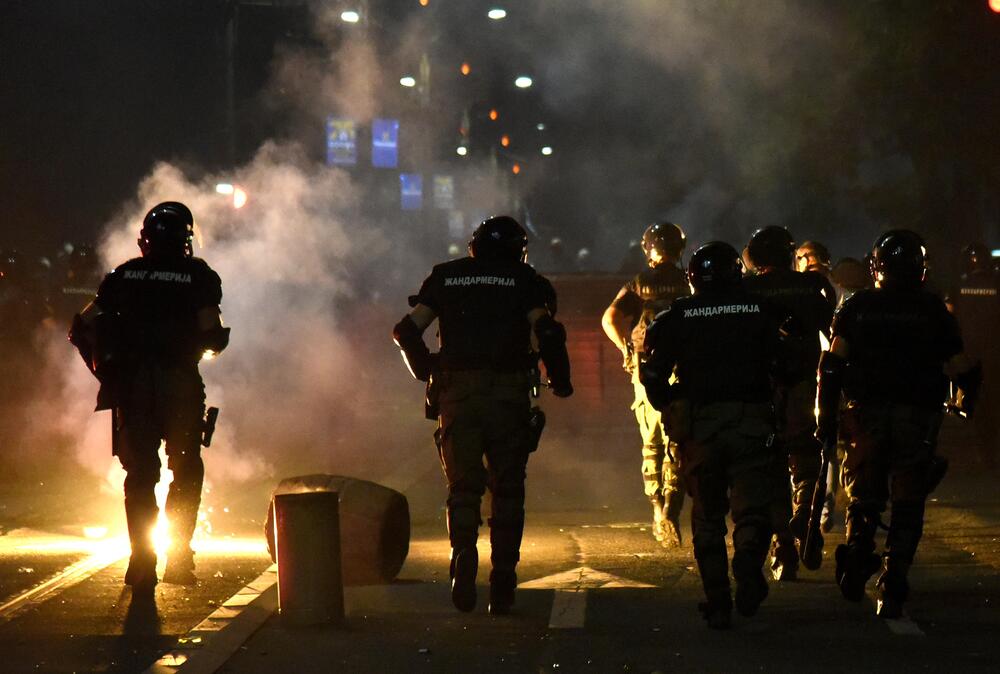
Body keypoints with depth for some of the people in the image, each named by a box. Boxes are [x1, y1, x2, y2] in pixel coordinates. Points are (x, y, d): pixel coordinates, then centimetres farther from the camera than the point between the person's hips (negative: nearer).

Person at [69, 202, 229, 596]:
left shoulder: (125, 275, 9)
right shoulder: (197, 275, -1)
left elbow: (83, 325, 8)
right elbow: (211, 336, -7)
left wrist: (102, 368, 19)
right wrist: (215, 339, 16)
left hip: (131, 385, 2)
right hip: (179, 385, -2)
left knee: (140, 474, 7)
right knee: (187, 472, 14)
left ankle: (143, 564, 1)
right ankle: (178, 557, 11)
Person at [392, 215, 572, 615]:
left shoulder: (445, 277, 12)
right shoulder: (523, 280, 5)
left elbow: (407, 331, 8)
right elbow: (546, 332, -8)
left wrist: (427, 373, 22)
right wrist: (559, 380, 6)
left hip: (457, 394, 1)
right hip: (509, 394, -1)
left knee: (463, 485, 8)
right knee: (507, 488, 8)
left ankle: (463, 552, -20)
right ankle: (502, 584, 6)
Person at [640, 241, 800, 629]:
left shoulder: (677, 316, 6)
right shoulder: (762, 311, 5)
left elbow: (652, 372, 5)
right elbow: (787, 366, 4)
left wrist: (669, 409, 18)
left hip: (698, 423, 1)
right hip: (752, 421, -1)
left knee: (707, 513, 10)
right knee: (752, 506, 3)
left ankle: (717, 603, 4)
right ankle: (748, 564, -27)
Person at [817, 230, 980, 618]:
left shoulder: (856, 307, 4)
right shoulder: (933, 311, 2)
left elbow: (832, 364, -2)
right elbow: (962, 369, 4)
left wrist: (825, 418, 3)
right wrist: (967, 401, 24)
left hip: (867, 413, 1)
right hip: (918, 419, -1)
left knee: (864, 497, 17)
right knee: (907, 505, 4)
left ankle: (858, 553, -6)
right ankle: (892, 589, -2)